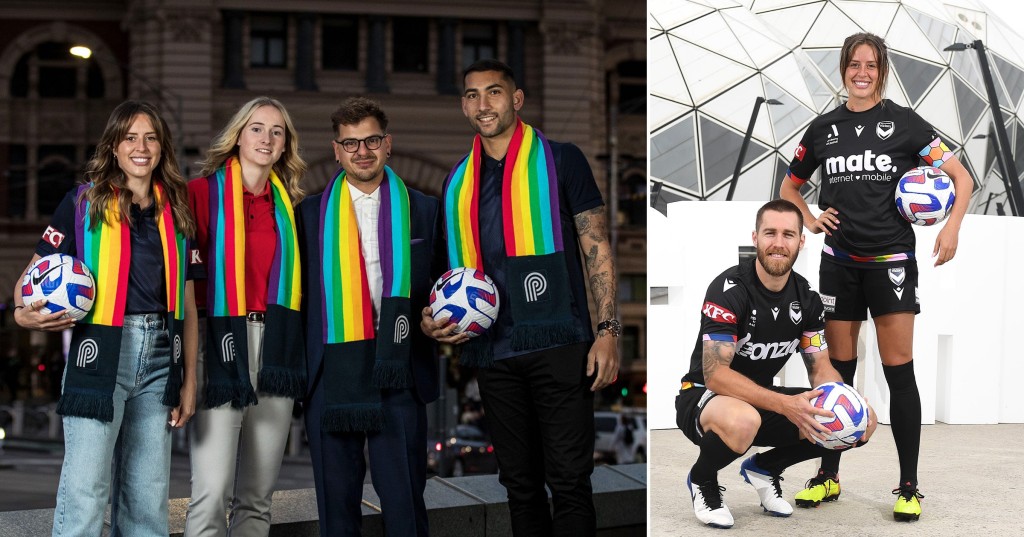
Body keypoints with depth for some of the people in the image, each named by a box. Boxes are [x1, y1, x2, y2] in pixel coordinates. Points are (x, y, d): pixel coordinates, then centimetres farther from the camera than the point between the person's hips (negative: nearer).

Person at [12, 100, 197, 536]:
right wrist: (25, 313, -20)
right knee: (85, 492, -7)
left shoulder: (175, 214, 13)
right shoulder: (83, 202, 3)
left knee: (148, 498, 8)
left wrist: (189, 381, 11)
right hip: (100, 356, -4)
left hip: (159, 357, 4)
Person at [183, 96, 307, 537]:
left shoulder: (287, 205, 16)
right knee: (212, 493, -11)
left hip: (276, 348, 5)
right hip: (220, 344, -4)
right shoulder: (203, 192, 2)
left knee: (257, 496, 8)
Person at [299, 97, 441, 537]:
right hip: (331, 373, 1)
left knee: (404, 498, 0)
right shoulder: (312, 213, 9)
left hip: (398, 371, -1)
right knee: (336, 498, 8)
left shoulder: (423, 210, 9)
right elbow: (298, 292, 10)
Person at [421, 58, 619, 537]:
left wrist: (607, 330, -10)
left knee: (568, 479, -4)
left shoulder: (560, 161, 3)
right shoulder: (458, 182, 15)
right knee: (519, 482, 12)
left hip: (557, 344, -4)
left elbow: (597, 249, -1)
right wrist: (434, 318, 2)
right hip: (492, 351, 5)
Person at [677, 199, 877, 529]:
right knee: (742, 421, -43)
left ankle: (764, 468, 12)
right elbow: (715, 374, -28)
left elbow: (820, 369, 3)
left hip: (763, 399, 7)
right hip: (704, 398, -6)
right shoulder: (729, 290, -22)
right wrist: (785, 405, -39)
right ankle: (702, 481, -7)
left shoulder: (806, 298, -1)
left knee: (862, 421, -8)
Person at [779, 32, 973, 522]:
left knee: (898, 371, -3)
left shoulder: (904, 123, -1)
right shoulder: (824, 128, 8)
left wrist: (952, 228, -16)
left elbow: (961, 177, -2)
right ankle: (828, 476, 19)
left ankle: (909, 487, 6)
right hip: (839, 261, 3)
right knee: (838, 370, 8)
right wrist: (811, 220, 3)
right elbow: (790, 187, 20)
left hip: (891, 260, -2)